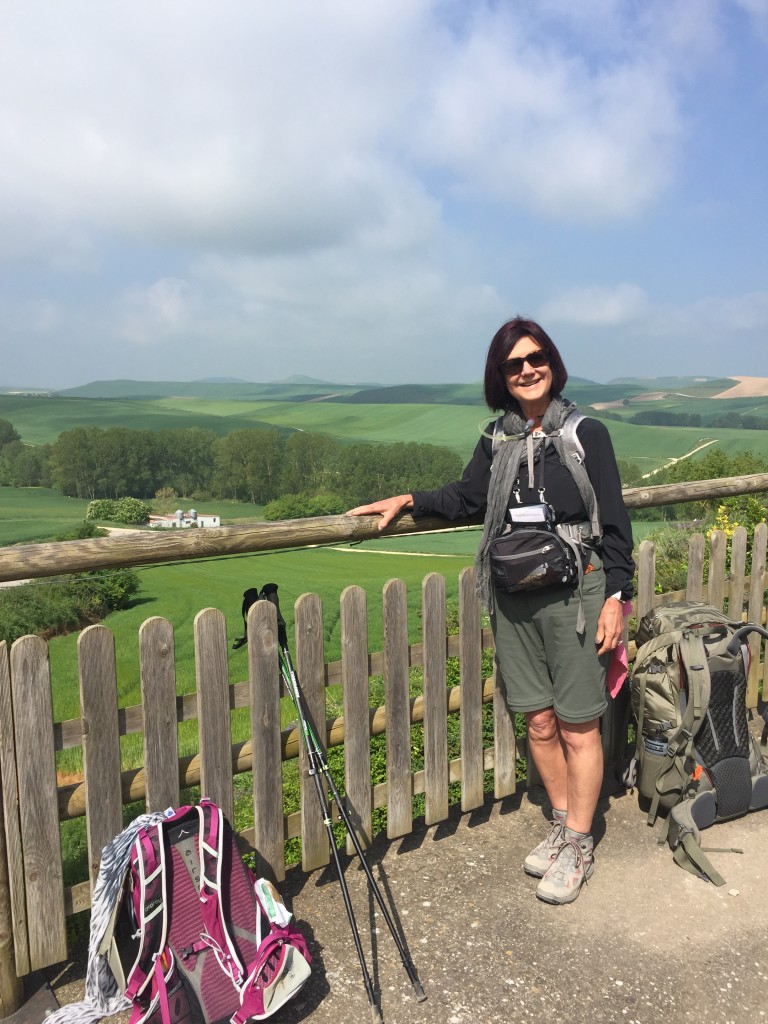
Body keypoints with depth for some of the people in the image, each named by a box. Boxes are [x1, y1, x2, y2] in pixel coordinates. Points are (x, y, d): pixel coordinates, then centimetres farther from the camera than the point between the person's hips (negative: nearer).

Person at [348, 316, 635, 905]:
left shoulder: (586, 434, -5)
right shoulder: (496, 443, 6)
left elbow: (614, 521, -4)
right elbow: (466, 499, 17)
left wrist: (617, 596, -8)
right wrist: (408, 500, 5)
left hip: (577, 598, -4)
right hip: (514, 601, 4)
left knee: (578, 726, 4)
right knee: (540, 722, 13)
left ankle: (579, 847, 21)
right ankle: (562, 826, 33)